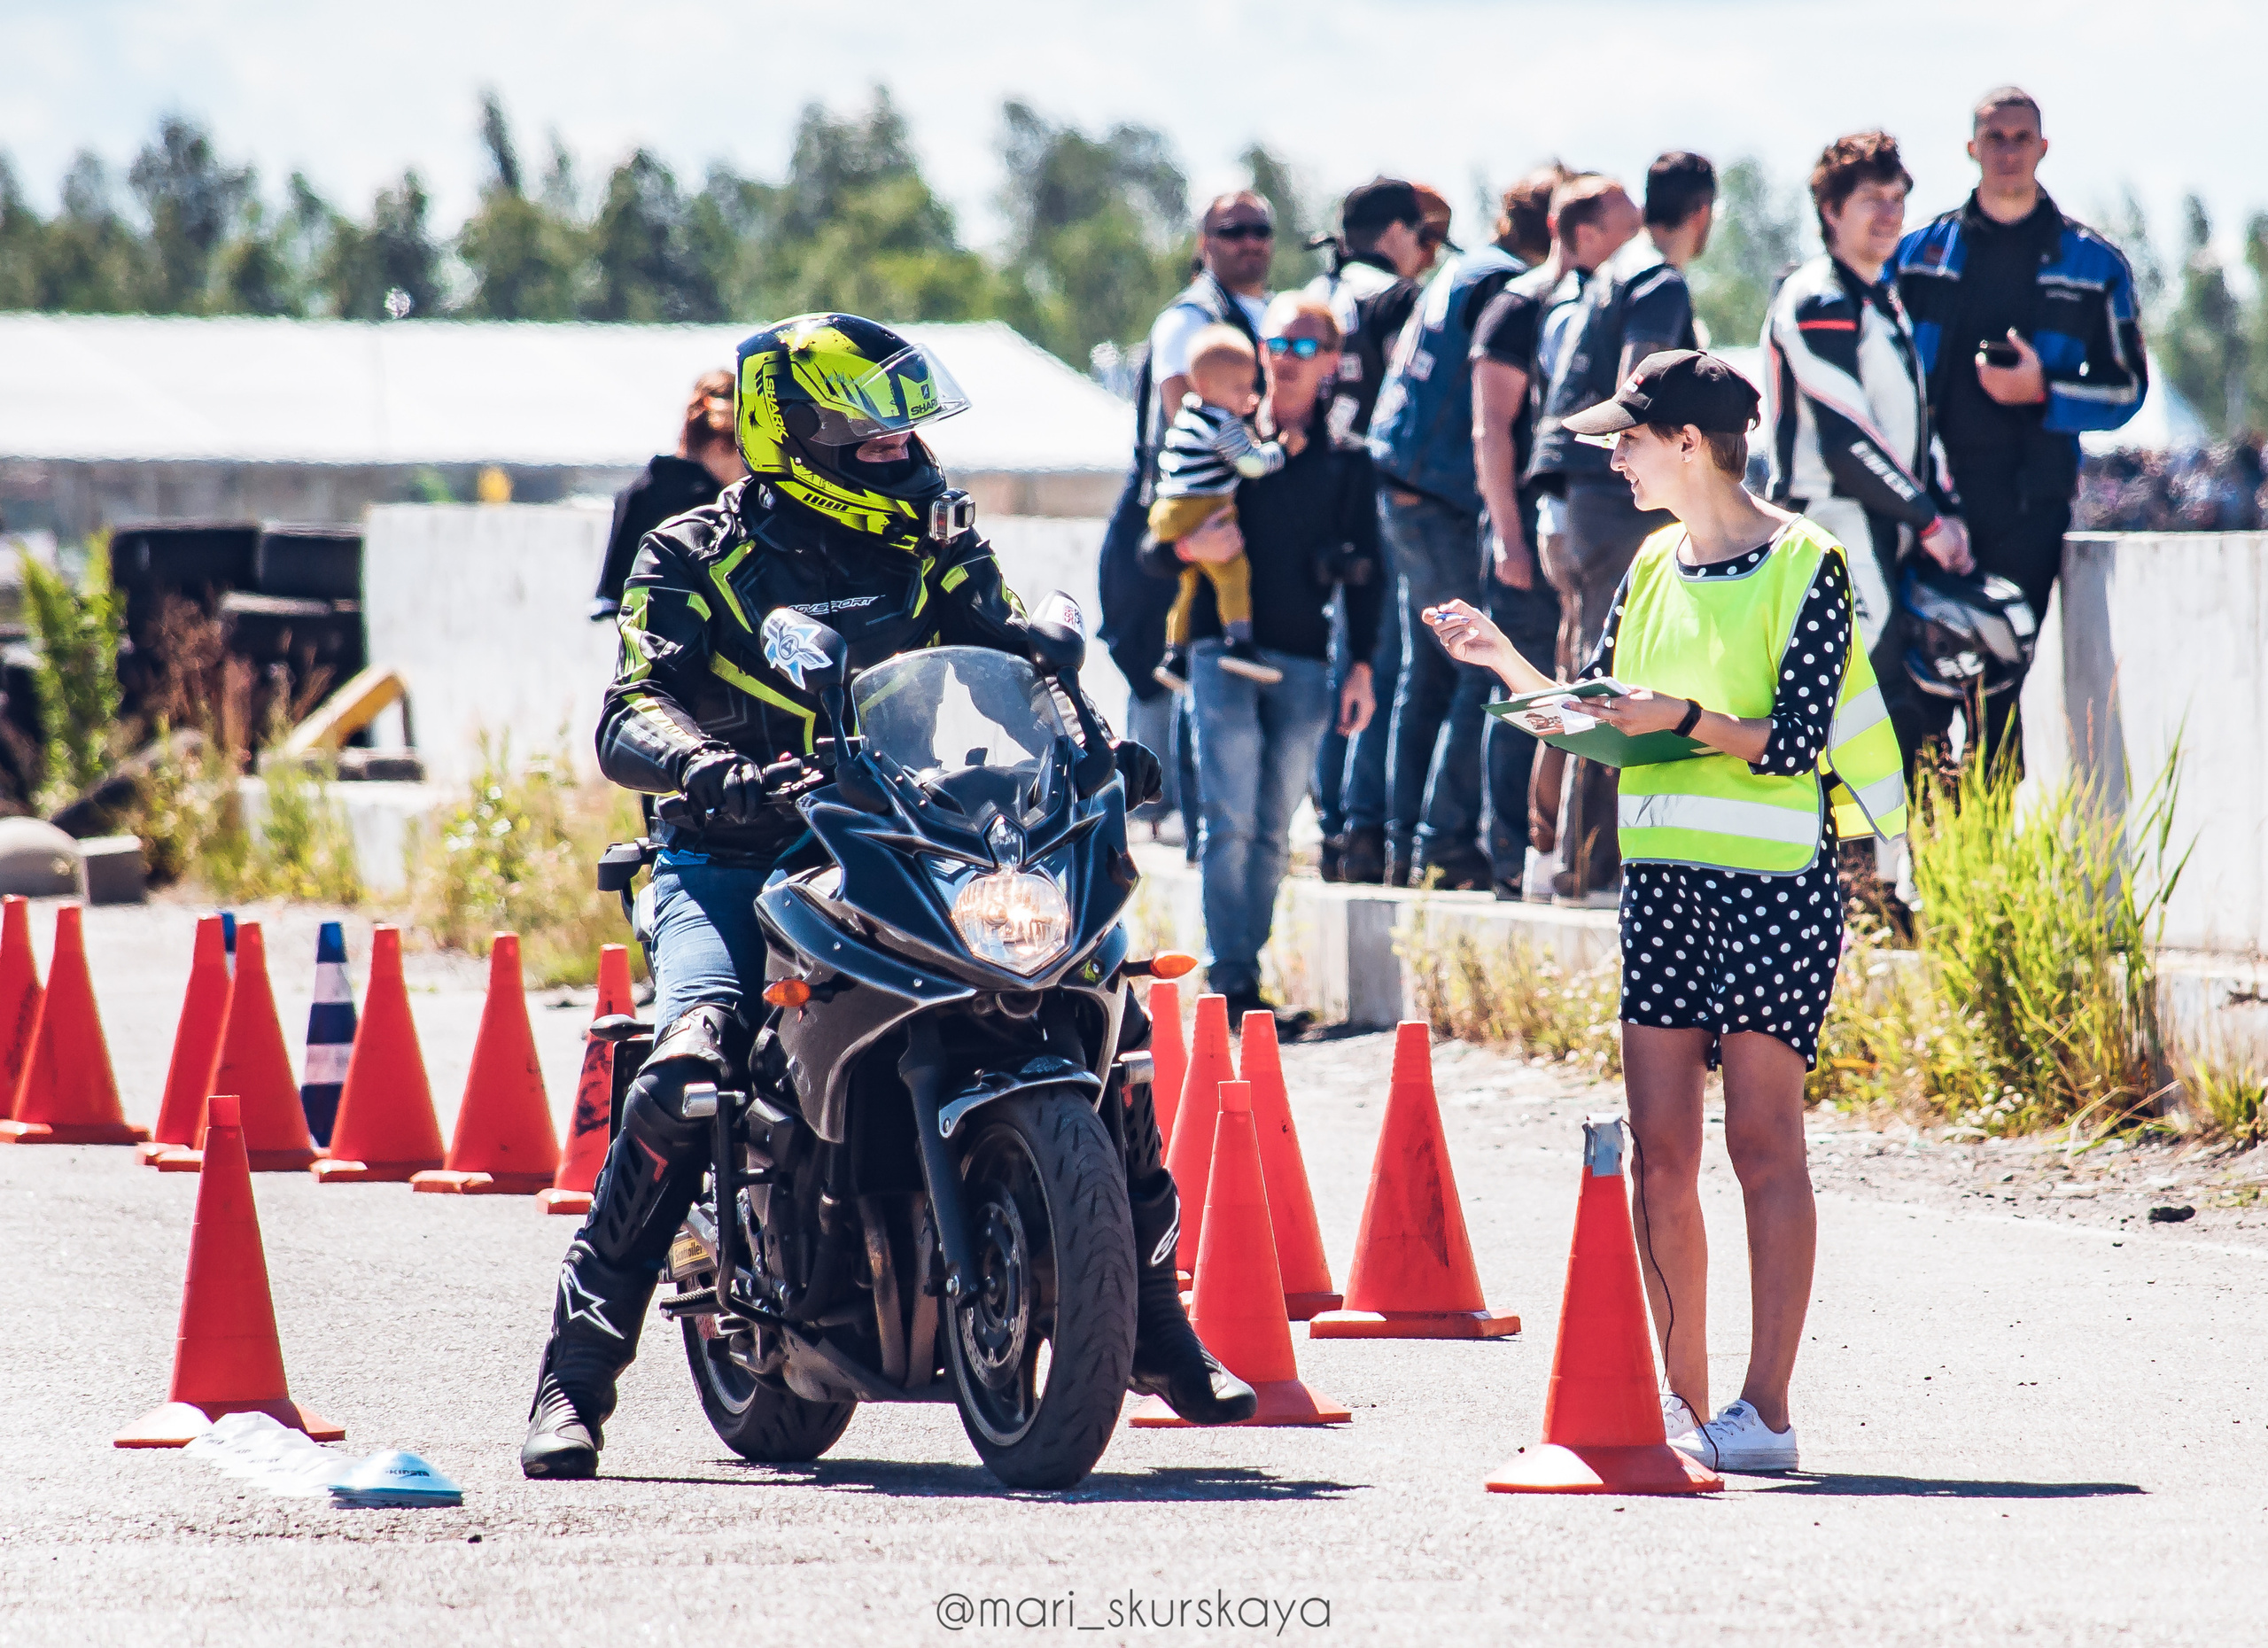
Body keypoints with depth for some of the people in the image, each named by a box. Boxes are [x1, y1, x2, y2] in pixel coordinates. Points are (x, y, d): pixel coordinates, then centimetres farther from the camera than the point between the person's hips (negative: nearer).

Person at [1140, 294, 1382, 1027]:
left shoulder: (1347, 462, 10)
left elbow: (1365, 574, 13)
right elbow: (1156, 548, 8)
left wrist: (1361, 668, 6)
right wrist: (1189, 547, -15)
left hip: (1304, 663, 2)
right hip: (1225, 651, -2)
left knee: (1272, 832, 4)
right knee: (1231, 821, -11)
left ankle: (1245, 976, 10)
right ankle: (1228, 979, -12)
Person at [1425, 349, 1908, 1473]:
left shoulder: (1803, 564, -6)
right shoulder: (1654, 566, 14)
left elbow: (1797, 740, -13)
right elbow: (1592, 719, 17)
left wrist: (1682, 718, -24)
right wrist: (1505, 662, 4)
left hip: (1773, 883, -7)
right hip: (1662, 878, 7)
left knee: (1763, 1143, -7)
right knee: (1660, 1148, 3)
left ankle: (1766, 1411, -7)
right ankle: (1683, 1403, 8)